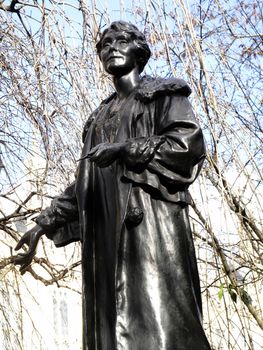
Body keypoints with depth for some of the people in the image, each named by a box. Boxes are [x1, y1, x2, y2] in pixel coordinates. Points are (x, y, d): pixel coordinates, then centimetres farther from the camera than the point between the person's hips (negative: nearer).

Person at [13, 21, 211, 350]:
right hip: (107, 234, 6)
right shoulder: (100, 116, 28)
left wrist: (125, 149, -11)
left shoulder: (162, 93, 13)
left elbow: (190, 142, -5)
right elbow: (82, 184, 24)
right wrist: (44, 223, 16)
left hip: (149, 220, -5)